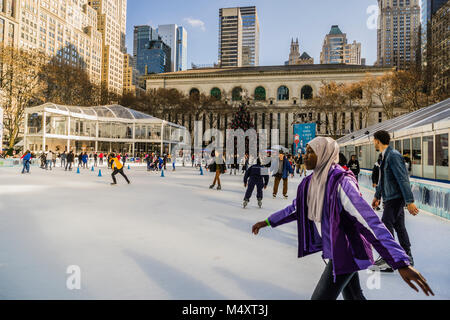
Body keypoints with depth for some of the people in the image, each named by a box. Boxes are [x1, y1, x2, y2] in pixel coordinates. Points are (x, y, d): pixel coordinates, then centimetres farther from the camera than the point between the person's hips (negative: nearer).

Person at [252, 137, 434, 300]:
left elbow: (369, 221, -32)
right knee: (353, 296, 23)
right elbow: (297, 207, 14)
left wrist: (401, 263, -37)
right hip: (333, 248, 8)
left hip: (346, 252, -7)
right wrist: (269, 221, 18)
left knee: (320, 297, 0)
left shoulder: (340, 182, -26)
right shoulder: (313, 182, 0)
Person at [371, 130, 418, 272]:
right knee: (399, 227, 15)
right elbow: (382, 179, 22)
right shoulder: (385, 156, 12)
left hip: (395, 198, -9)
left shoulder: (393, 156, -18)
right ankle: (407, 258, 27)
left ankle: (387, 261, 3)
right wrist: (377, 196, 28)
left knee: (386, 226, -6)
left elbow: (403, 179, -23)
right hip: (391, 198, 9)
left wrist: (410, 201, -25)